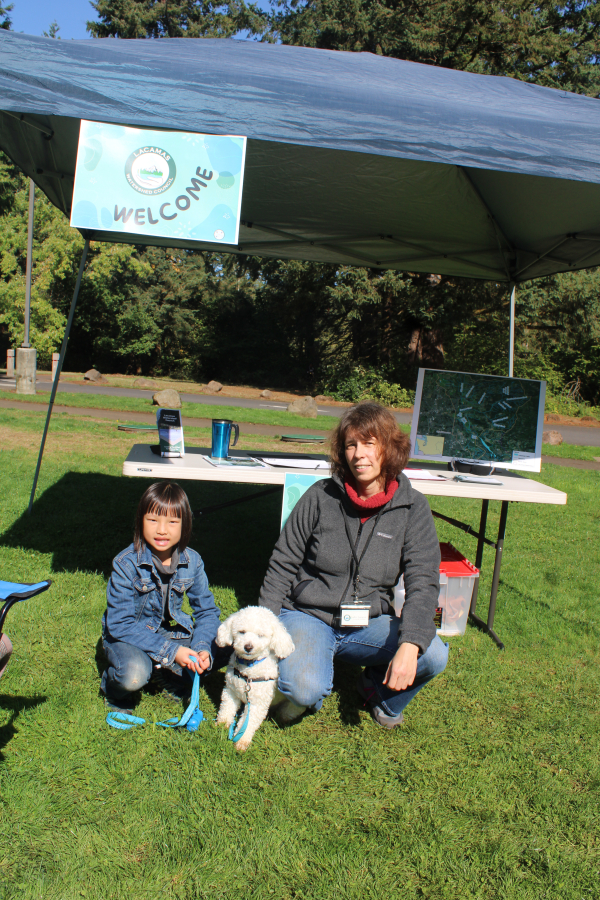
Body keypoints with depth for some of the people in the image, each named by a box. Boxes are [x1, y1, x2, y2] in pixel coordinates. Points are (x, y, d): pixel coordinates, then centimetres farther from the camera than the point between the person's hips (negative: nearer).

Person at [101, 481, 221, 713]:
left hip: (170, 631, 4)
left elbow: (206, 610, -5)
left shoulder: (192, 561, -11)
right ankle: (114, 691, 4)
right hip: (126, 635, -4)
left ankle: (174, 678, 12)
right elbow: (120, 624, -24)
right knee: (134, 675, -34)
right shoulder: (126, 563, -23)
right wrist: (170, 650, -30)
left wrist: (203, 647, -26)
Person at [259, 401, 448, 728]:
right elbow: (282, 566, 0)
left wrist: (410, 646, -28)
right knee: (305, 690, -31)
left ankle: (379, 689, 11)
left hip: (368, 624, 2)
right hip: (306, 616, -2)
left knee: (434, 655, -22)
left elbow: (423, 581, -11)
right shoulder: (321, 497, -7)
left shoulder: (413, 508, -5)